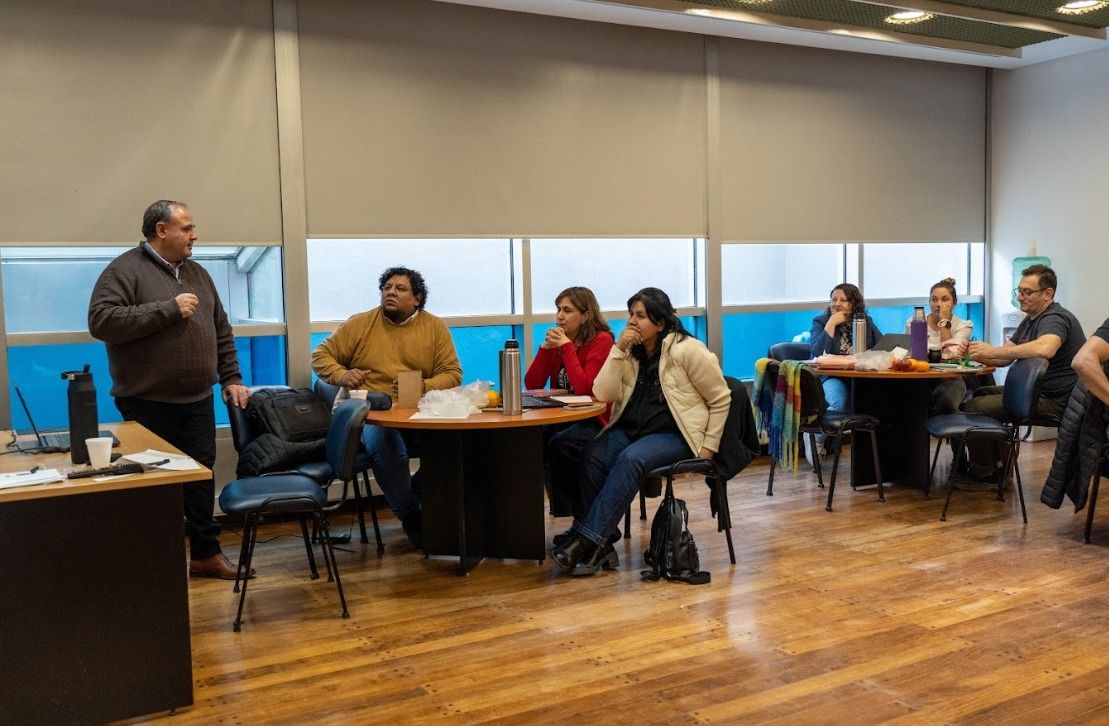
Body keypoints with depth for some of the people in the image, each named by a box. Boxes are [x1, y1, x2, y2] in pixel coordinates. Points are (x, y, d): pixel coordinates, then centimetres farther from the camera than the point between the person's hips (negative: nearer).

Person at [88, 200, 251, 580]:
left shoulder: (196, 273, 14)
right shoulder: (125, 270, -8)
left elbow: (221, 330, 19)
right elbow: (101, 321, -21)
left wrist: (231, 378, 11)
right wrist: (168, 309, -20)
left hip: (197, 401, 6)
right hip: (149, 404, -6)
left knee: (201, 478, 11)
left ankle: (206, 553, 22)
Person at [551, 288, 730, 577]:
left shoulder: (686, 350, -8)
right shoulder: (630, 351, 7)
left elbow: (721, 399, -2)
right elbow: (603, 394, -6)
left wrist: (709, 445, -5)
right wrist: (618, 350, -12)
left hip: (673, 434, -5)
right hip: (629, 430, 5)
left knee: (631, 459, -34)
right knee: (593, 456, -26)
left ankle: (586, 540, -32)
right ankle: (601, 547, -22)